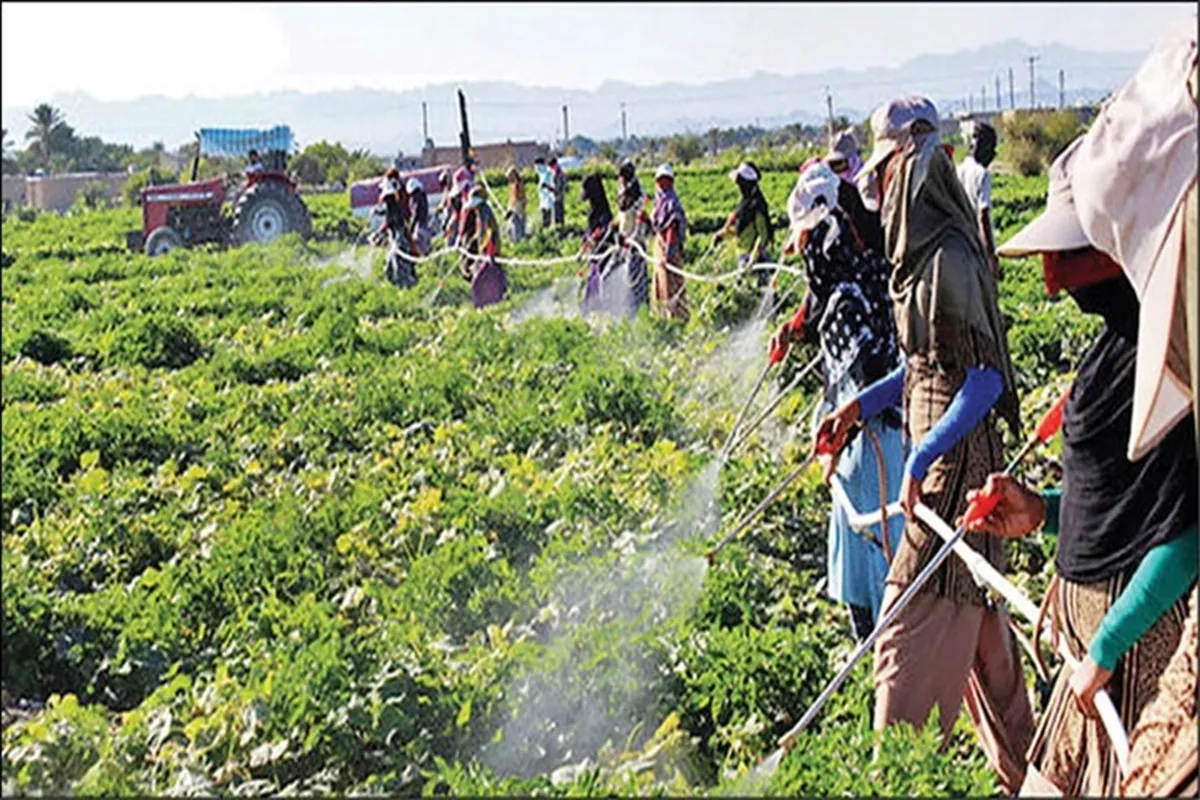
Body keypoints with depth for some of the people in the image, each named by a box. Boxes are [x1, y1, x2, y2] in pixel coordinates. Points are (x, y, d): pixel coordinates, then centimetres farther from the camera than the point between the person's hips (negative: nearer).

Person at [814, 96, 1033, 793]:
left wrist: (921, 460, -23)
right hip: (942, 454, 10)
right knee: (976, 627, 18)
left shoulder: (949, 258, -19)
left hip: (955, 462, -10)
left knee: (913, 626, -5)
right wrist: (861, 405, 16)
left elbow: (985, 376, -21)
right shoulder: (926, 250, 11)